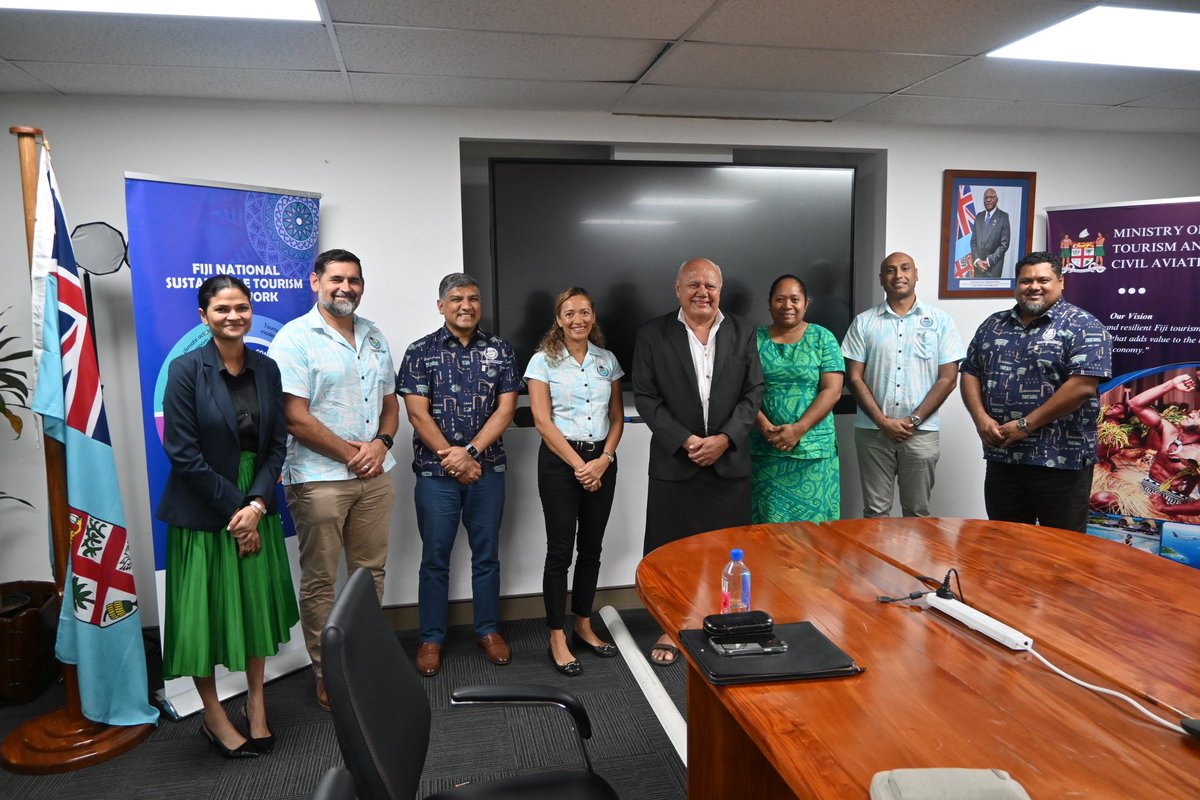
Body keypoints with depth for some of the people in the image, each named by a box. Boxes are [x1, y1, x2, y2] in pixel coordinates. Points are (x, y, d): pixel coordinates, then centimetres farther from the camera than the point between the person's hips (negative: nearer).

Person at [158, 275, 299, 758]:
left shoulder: (266, 369, 3)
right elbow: (184, 454, -14)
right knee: (205, 610, 5)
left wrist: (256, 505, -10)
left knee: (257, 604, 12)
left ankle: (256, 704, 29)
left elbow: (277, 444, 1)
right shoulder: (186, 369, -10)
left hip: (255, 505, 4)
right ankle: (213, 716, 25)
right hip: (202, 511, -4)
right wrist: (233, 507, -13)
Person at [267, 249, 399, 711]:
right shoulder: (295, 338, -8)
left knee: (370, 572, 14)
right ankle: (326, 673, 19)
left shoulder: (374, 337, 12)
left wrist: (381, 443, -4)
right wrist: (350, 453, -12)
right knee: (320, 580, 5)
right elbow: (295, 417, -15)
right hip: (319, 478, -6)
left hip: (374, 476, 6)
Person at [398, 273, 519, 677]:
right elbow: (418, 414, -6)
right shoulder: (420, 352, -1)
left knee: (486, 554, 11)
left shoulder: (500, 350, 4)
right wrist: (452, 458, -12)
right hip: (436, 471, -1)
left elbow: (505, 408, -2)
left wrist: (470, 452, -13)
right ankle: (431, 639, 21)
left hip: (487, 468, 2)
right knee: (435, 558, 7)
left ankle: (488, 630, 26)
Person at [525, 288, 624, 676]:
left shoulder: (607, 360, 8)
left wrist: (604, 459, -7)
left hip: (601, 461, 4)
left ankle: (584, 627, 27)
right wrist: (578, 464, -13)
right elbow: (543, 421, -9)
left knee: (591, 547, 12)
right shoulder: (544, 361, -3)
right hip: (559, 460, -4)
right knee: (560, 550, 0)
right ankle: (557, 640, 10)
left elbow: (617, 416, 9)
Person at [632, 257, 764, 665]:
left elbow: (753, 393, 3)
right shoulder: (653, 335, 0)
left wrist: (725, 439, -11)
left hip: (730, 461, 2)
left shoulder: (742, 334, 6)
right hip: (674, 463, -1)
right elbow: (646, 398, -4)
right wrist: (684, 440, -14)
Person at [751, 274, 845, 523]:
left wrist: (798, 429, -14)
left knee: (813, 520, 3)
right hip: (766, 449, 1)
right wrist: (764, 425, -14)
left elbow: (832, 390, -4)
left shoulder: (822, 338, 3)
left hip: (814, 447, -1)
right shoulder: (756, 339, 6)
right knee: (770, 523, 4)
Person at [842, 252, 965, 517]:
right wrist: (883, 422, -9)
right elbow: (854, 378, 1)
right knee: (875, 511, 7)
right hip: (872, 431, 0)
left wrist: (914, 420, -8)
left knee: (917, 512, 8)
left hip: (921, 432, 0)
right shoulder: (863, 322, 5)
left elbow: (948, 378, 0)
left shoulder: (940, 320, 4)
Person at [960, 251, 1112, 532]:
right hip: (1002, 456, 5)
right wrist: (981, 418, -6)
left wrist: (1026, 425, -16)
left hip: (1060, 459, -5)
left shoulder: (1083, 326, -6)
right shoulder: (993, 325, 11)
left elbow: (1083, 385, -16)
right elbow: (970, 373, 11)